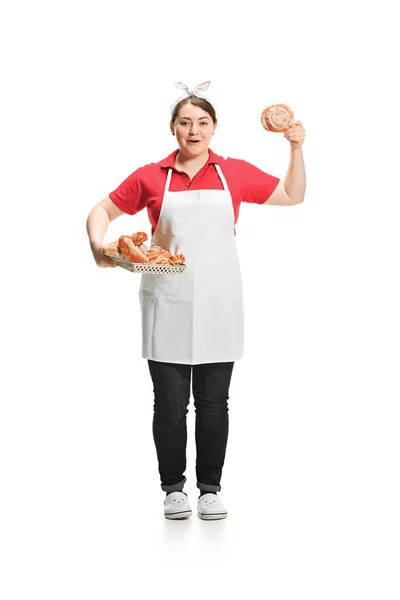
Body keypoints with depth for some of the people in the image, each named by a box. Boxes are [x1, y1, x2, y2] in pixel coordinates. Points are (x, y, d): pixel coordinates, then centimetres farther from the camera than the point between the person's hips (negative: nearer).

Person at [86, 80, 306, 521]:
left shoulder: (236, 172, 6)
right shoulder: (150, 177, 3)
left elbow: (292, 196, 15)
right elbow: (103, 210, 12)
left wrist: (296, 148, 3)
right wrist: (97, 243, -7)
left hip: (218, 303, 1)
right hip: (167, 305, -1)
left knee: (214, 403, 6)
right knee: (170, 403, 3)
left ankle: (210, 488, 19)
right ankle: (173, 489, 18)